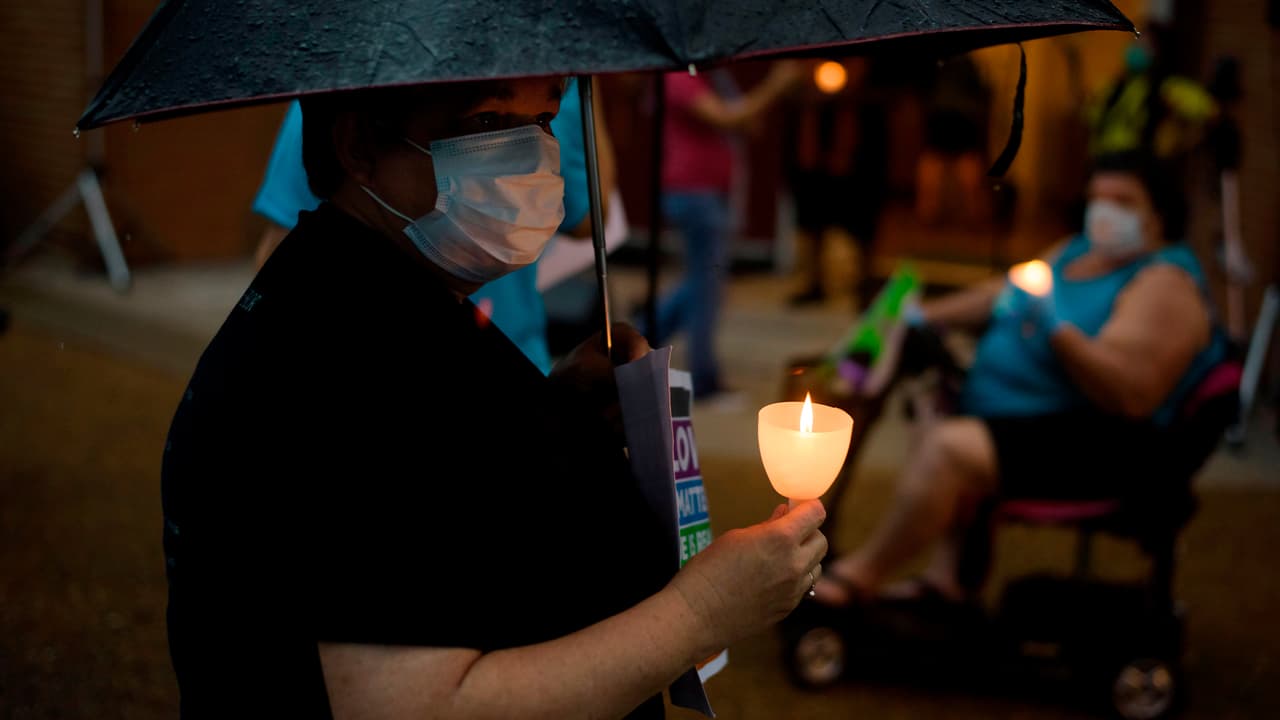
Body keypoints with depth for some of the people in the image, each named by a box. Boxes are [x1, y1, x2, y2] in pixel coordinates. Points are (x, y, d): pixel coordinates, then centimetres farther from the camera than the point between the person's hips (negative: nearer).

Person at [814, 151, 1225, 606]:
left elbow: (1134, 396, -27)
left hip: (1097, 447, -12)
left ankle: (860, 575, -10)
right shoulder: (1078, 253, 13)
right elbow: (1001, 295, 25)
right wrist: (923, 316, 13)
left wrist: (1059, 330, -33)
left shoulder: (1164, 286, -16)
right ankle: (949, 573, 5)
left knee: (949, 447, -25)